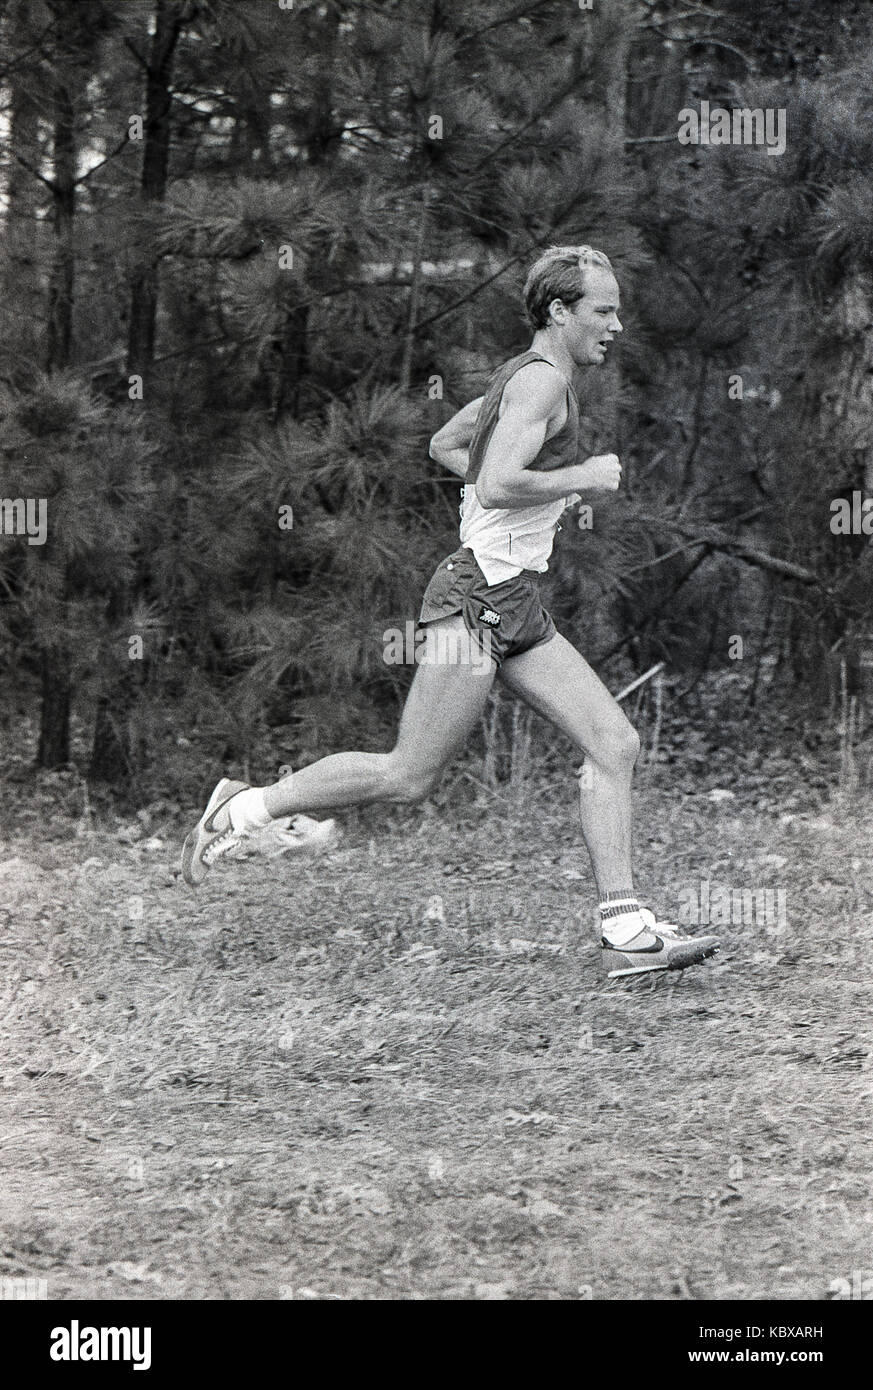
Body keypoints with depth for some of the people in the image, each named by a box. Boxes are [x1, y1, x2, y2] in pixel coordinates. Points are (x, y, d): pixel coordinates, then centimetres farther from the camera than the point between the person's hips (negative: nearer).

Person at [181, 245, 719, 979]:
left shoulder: (526, 375, 17)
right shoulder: (542, 380, -12)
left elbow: (445, 444, 30)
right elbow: (497, 485, -25)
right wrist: (582, 477, -12)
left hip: (515, 605, 10)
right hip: (480, 595, -10)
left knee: (615, 742, 1)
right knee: (409, 775, -6)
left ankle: (625, 931, -1)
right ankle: (246, 807, 7)